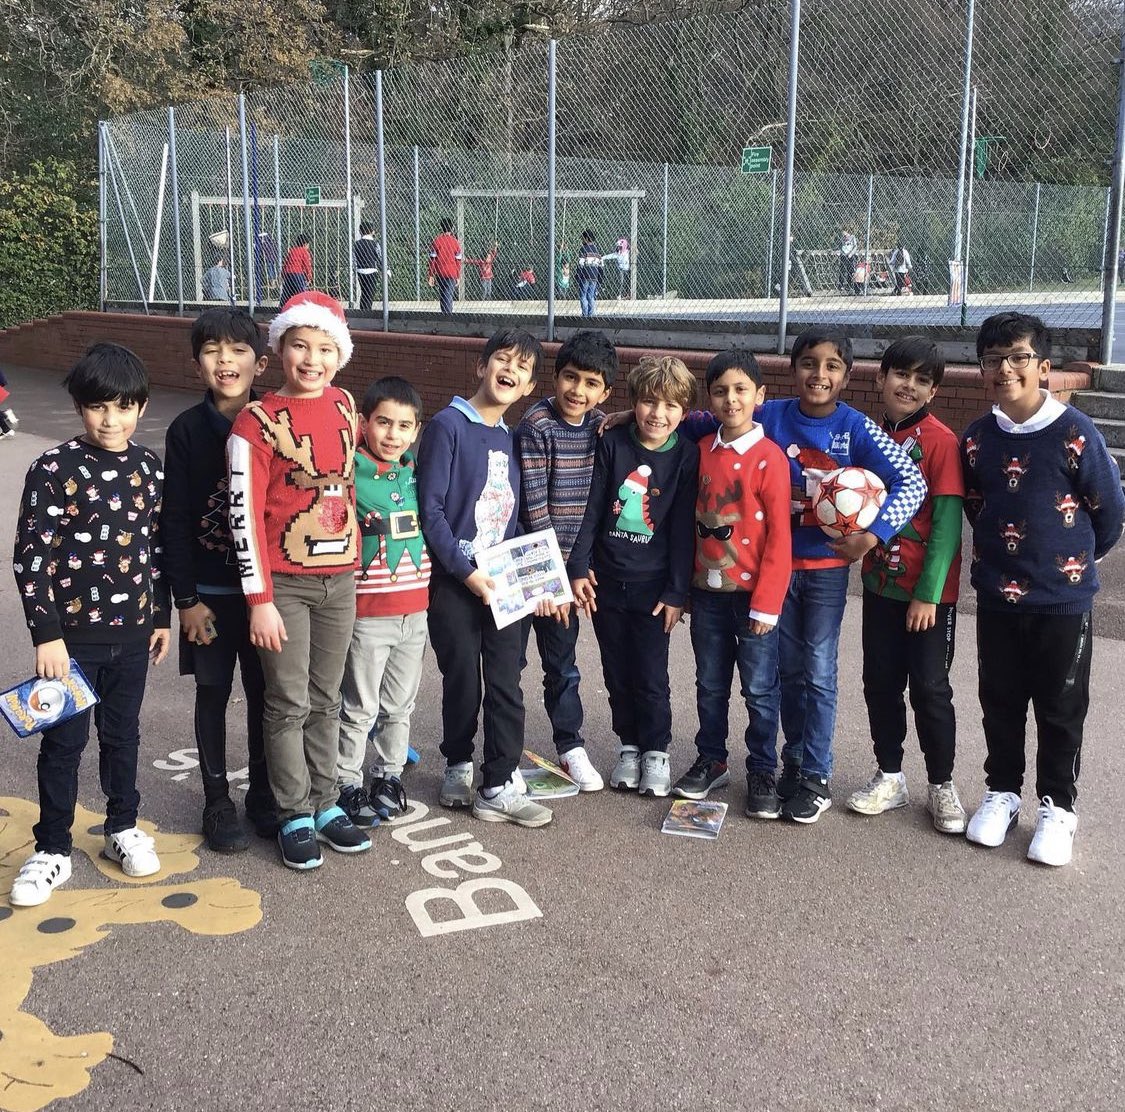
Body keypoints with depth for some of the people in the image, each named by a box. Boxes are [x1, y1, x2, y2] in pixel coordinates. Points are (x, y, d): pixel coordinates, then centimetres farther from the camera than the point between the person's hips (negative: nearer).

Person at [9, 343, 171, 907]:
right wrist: (46, 634, -15)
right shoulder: (53, 470, -13)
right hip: (73, 633, -3)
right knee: (65, 740, 7)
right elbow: (31, 558, -12)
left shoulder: (149, 468, 1)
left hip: (132, 630, 4)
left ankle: (123, 828, 34)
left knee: (122, 733, 17)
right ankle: (53, 850, 21)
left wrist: (161, 616, 12)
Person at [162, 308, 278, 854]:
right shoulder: (187, 430, -5)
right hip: (210, 591, -1)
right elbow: (174, 519, -4)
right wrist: (186, 598, -7)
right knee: (213, 692, 9)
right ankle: (217, 802, 22)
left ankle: (263, 793, 27)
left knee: (264, 691, 10)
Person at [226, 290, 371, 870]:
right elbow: (245, 513, -13)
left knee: (325, 700, 14)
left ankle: (324, 803, 26)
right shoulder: (257, 421, -11)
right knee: (289, 705, 4)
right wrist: (259, 600, -15)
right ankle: (295, 817, 17)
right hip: (284, 583, -5)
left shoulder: (344, 405, 5)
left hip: (340, 578, 5)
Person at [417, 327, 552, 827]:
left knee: (506, 684, 3)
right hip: (454, 581, -5)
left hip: (502, 584, 5)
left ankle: (499, 786, 11)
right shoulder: (448, 425, -9)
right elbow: (431, 510, -13)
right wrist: (467, 572, -16)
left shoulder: (511, 438, 11)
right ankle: (458, 768, 27)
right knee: (462, 683, 6)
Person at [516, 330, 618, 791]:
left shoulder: (601, 427, 3)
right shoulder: (536, 427, -13)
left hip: (568, 563, 5)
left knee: (562, 660, 15)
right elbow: (534, 507, -15)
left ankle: (570, 745, 26)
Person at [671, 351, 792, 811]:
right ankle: (711, 761, 30)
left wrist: (766, 601, -14)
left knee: (760, 689, 6)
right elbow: (693, 521, 10)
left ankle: (762, 770, 20)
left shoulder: (769, 457, -10)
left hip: (752, 593, -5)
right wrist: (686, 584, 8)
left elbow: (779, 535, -11)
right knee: (710, 685, 16)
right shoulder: (702, 451, 6)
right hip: (707, 591, 5)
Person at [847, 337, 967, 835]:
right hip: (880, 584, 5)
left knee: (930, 689, 4)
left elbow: (947, 523, -15)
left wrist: (928, 593, -17)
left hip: (928, 592, -5)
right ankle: (890, 776, 27)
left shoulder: (940, 440, -12)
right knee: (880, 683, 12)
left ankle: (941, 785, 20)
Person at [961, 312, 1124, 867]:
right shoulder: (976, 439, -1)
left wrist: (1080, 557, 9)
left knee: (1061, 709, 9)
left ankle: (1057, 806, 24)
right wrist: (1002, 551, 12)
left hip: (1063, 599, -3)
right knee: (1000, 703, 15)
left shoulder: (1074, 432, -15)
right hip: (997, 596, 4)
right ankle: (1002, 791, 32)